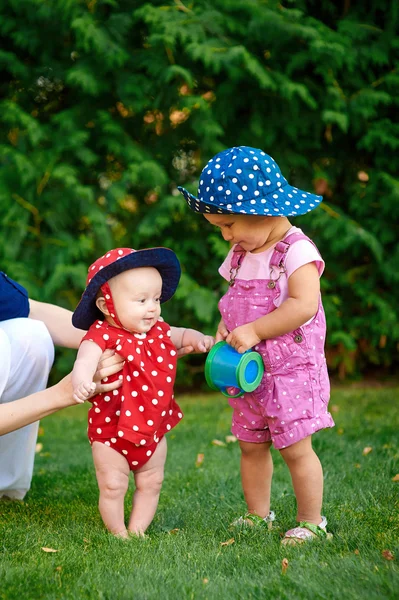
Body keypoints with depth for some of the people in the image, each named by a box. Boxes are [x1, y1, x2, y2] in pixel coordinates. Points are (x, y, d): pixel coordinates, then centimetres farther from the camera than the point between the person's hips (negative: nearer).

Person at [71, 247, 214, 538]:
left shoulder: (159, 331, -1)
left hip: (153, 430, 6)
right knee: (112, 487, 2)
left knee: (151, 484, 13)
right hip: (112, 430, -6)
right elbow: (86, 359, -38)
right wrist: (81, 380, -60)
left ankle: (137, 531, 27)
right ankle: (118, 534, 20)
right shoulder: (103, 336, -20)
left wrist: (197, 339, -2)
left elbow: (180, 335, 20)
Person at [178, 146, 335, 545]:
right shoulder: (241, 254, 10)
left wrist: (253, 330, -24)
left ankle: (312, 522, 12)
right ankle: (257, 515, 27)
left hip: (291, 370, -7)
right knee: (251, 445, 13)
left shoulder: (296, 251, -15)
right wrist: (224, 325, -1)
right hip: (247, 372, 8)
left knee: (295, 448, -3)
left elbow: (304, 305, -25)